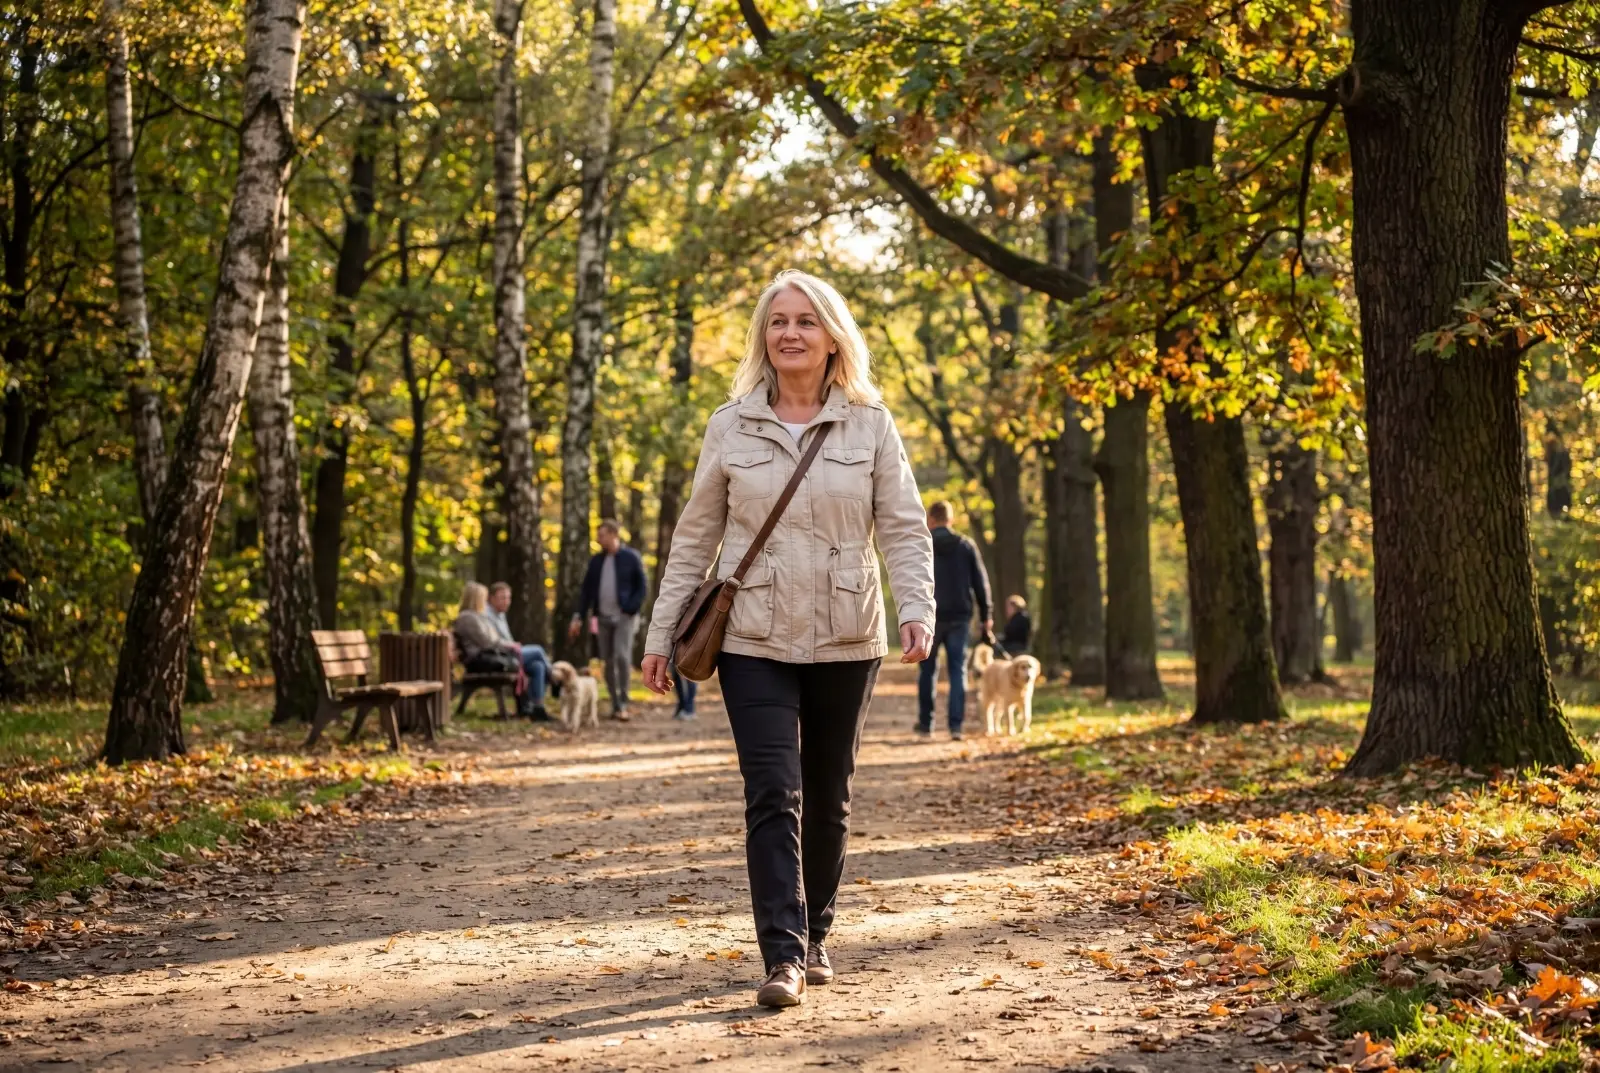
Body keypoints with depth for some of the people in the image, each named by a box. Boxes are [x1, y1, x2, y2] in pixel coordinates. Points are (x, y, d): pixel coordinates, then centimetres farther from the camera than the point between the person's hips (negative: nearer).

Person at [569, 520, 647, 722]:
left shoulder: (631, 558, -2)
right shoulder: (596, 561, 10)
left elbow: (641, 587, -1)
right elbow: (587, 589, 12)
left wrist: (631, 609, -14)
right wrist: (578, 616, 6)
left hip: (624, 617, -5)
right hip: (603, 618, 5)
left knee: (622, 656, -17)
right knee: (608, 661, 4)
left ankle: (623, 704, -12)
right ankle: (615, 705, 10)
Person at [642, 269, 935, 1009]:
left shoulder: (870, 426, 1)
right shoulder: (730, 428, 3)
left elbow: (904, 530, -2)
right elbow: (695, 538, 6)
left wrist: (916, 610, -18)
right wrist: (661, 635, 4)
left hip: (845, 642, 1)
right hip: (754, 642, -1)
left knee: (827, 798, 12)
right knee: (774, 795, -12)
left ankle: (814, 937, 27)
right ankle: (783, 956, -13)